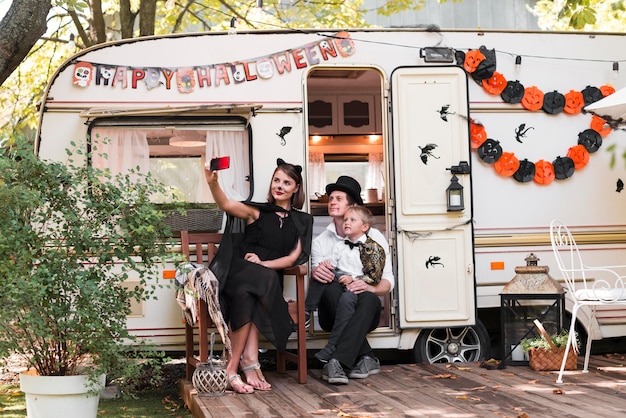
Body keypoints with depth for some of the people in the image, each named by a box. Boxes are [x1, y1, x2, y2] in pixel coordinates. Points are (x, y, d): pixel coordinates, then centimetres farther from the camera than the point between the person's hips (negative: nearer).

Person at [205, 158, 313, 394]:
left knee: (246, 295, -35)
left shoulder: (301, 221, 17)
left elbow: (293, 258, 7)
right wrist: (213, 183, -29)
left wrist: (263, 263, -10)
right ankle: (250, 361, -38)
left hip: (266, 278, 1)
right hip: (236, 271, -1)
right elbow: (226, 204, -8)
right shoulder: (257, 212, 10)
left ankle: (232, 367, -39)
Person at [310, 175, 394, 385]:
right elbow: (317, 281, -2)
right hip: (333, 313, 1)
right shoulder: (320, 241, 10)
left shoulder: (374, 238, 5)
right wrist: (315, 272, -28)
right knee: (330, 287, -32)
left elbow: (387, 281, -2)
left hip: (364, 313, -1)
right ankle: (366, 358, -31)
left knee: (369, 298, -35)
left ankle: (337, 362, -46)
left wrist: (370, 287, -26)